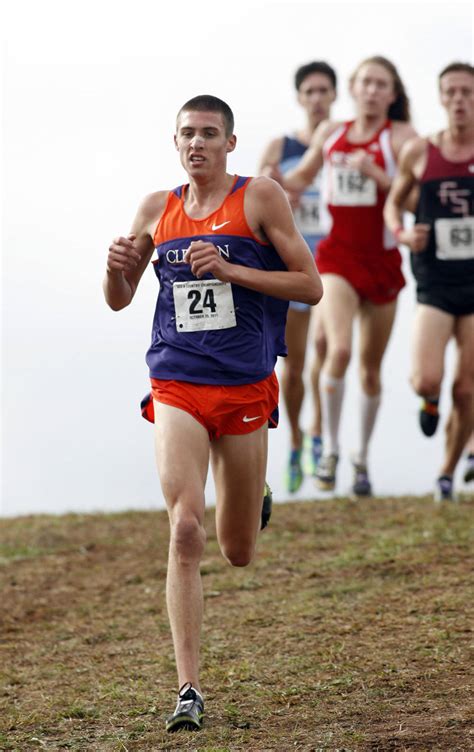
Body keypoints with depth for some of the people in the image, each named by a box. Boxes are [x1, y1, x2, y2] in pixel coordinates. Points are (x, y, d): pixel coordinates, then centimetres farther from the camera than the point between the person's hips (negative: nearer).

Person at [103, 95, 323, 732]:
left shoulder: (259, 197, -2)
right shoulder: (157, 209, 8)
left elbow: (311, 286, -5)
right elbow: (119, 300, 17)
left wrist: (229, 271, -15)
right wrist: (117, 265, -6)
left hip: (246, 388, -1)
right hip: (177, 387, 1)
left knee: (238, 553, 11)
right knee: (185, 530, -16)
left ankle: (249, 502, 50)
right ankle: (189, 690, -15)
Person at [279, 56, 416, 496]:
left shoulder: (400, 137, -3)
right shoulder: (330, 134, 7)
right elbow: (301, 178, 23)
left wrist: (372, 171, -25)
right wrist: (273, 181, 2)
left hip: (382, 259, 0)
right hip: (337, 257, 0)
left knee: (371, 366, 9)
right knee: (339, 349, -22)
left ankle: (362, 457, 27)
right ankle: (329, 449, -8)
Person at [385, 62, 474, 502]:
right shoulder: (419, 152, 0)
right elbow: (394, 201, 15)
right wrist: (401, 233, -5)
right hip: (435, 284, 0)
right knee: (426, 380, -18)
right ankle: (429, 403, 21)